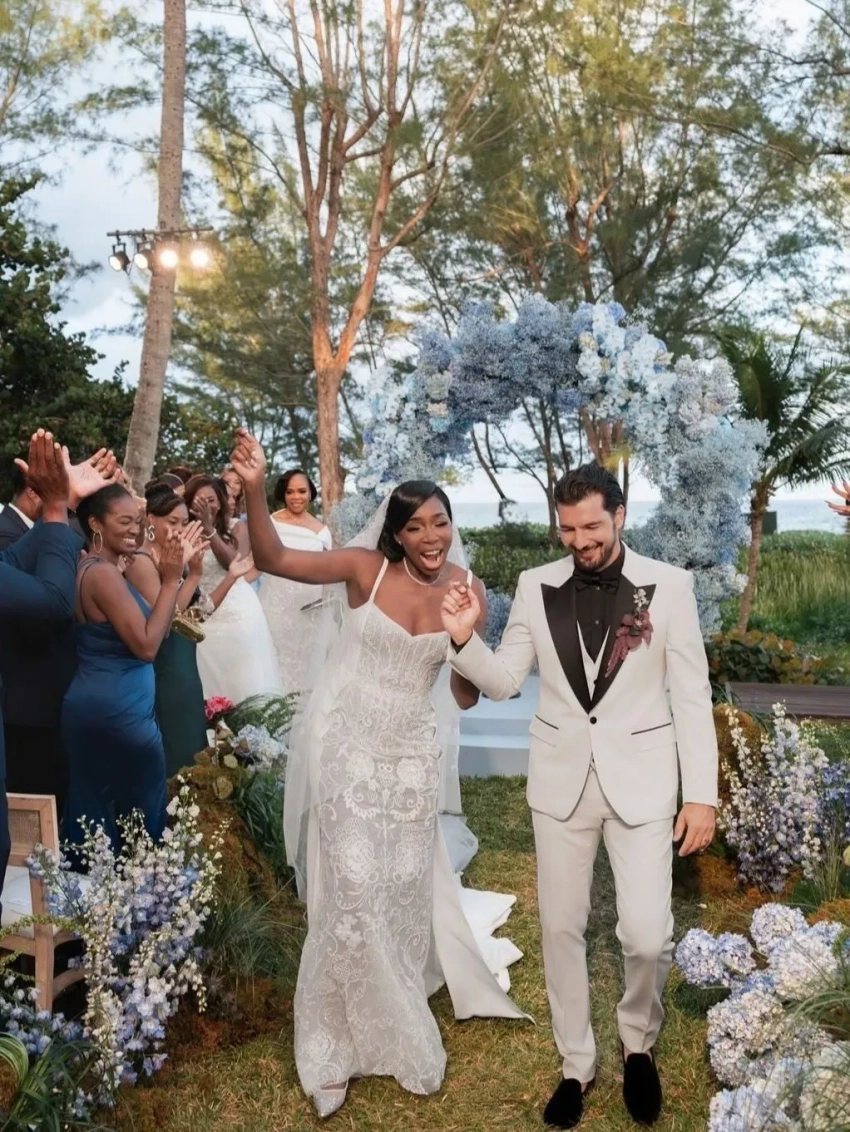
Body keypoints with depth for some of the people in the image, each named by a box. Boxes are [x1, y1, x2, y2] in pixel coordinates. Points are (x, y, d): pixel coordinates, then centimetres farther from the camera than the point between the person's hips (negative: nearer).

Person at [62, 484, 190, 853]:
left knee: (95, 813, 17)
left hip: (91, 706, 9)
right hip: (118, 710, -9)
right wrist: (170, 580, -18)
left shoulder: (91, 569, 11)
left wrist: (170, 576, 4)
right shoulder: (104, 573, -18)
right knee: (142, 813, 6)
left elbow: (154, 629, 10)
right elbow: (146, 646, -21)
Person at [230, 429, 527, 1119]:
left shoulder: (467, 589, -5)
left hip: (411, 753, 3)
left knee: (406, 892, 14)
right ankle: (339, 1042, 23)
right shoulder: (367, 568, -11)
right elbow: (273, 559, -18)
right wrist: (255, 489, -34)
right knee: (355, 892, 0)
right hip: (348, 746, -3)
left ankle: (396, 1028, 39)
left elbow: (467, 697, -2)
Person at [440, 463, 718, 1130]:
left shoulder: (668, 585, -7)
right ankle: (577, 1065, 34)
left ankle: (639, 1043, 28)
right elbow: (505, 682, 2)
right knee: (561, 928, 12)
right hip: (562, 779, 2)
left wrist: (703, 794, -6)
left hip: (641, 779, -2)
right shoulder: (537, 587, -2)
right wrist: (465, 639, -17)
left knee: (647, 935, -5)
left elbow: (692, 695, -4)